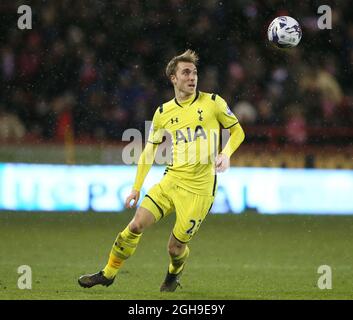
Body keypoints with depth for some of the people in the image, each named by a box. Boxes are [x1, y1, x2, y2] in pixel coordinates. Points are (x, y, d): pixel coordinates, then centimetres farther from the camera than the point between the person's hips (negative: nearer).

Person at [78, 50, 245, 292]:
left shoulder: (212, 102, -1)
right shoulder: (163, 113, 7)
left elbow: (237, 131, 8)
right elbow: (149, 151, 16)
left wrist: (226, 153, -11)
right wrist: (137, 188, 13)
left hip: (200, 189, -3)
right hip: (171, 181, 3)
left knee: (176, 247, -1)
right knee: (136, 225, -9)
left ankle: (174, 275, 34)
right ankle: (109, 273, 10)